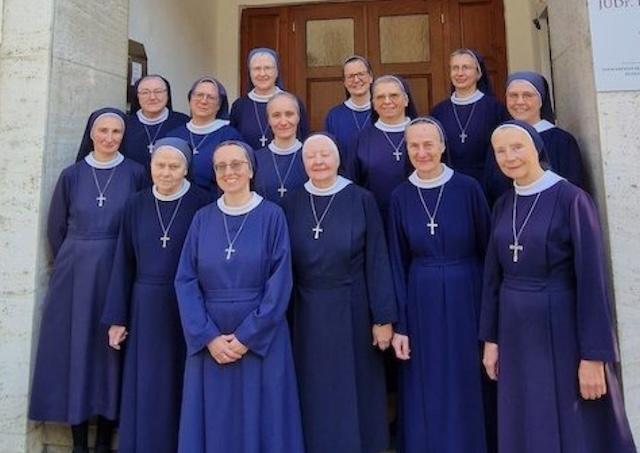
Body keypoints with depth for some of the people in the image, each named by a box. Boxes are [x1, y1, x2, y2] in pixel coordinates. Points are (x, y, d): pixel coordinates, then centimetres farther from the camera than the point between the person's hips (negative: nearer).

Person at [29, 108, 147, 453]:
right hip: (74, 272, 2)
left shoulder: (135, 174, -1)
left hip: (117, 271, -2)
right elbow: (56, 227, 11)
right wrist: (68, 263, 9)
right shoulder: (71, 175, 5)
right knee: (75, 347, 5)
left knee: (111, 348, 3)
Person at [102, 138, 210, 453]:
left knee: (182, 388, 8)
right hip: (145, 309, 3)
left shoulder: (202, 204, -7)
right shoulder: (136, 205, 4)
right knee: (146, 389, 11)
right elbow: (123, 263, 5)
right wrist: (117, 318, 4)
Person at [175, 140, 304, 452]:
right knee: (213, 421, 12)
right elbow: (185, 281, -1)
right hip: (209, 340, 3)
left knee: (261, 419, 7)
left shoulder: (272, 216, -5)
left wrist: (247, 337, -12)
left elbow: (280, 283, -9)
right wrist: (208, 337, -10)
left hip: (261, 338, -2)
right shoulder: (203, 219, 3)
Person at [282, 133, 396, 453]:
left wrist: (383, 317, -9)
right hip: (307, 313, 3)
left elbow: (377, 262, -8)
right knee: (316, 393, 14)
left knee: (354, 389, 12)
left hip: (352, 310, -2)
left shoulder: (361, 201, -7)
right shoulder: (291, 204, 1)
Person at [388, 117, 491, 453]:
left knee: (465, 387, 9)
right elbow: (397, 263, 1)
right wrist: (400, 325, -1)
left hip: (466, 296, -1)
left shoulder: (468, 188, -5)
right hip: (420, 302, 2)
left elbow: (487, 250, -1)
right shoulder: (400, 196, 1)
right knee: (426, 391, 10)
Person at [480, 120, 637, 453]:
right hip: (515, 332, 5)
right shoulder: (503, 205, 5)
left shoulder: (571, 199, -12)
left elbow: (591, 279, -14)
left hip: (563, 329, -5)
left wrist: (593, 355, -15)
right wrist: (490, 338, 8)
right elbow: (493, 275, 8)